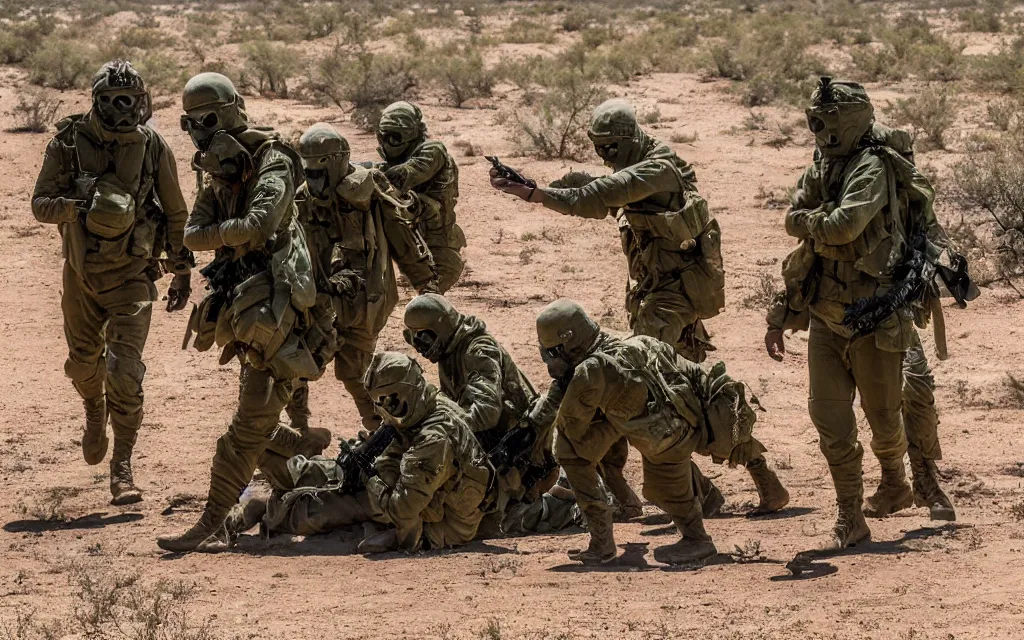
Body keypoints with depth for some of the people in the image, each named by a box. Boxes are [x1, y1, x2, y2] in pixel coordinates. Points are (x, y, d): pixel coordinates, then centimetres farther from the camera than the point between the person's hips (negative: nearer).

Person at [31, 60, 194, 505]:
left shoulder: (152, 147, -7)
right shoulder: (68, 144, -8)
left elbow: (175, 214, 5)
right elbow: (40, 204, -6)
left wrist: (182, 273, 8)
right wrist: (77, 202, -27)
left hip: (132, 275, -2)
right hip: (81, 273, 2)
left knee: (124, 369, -14)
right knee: (84, 363, 18)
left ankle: (122, 468, -7)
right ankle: (95, 414, 51)